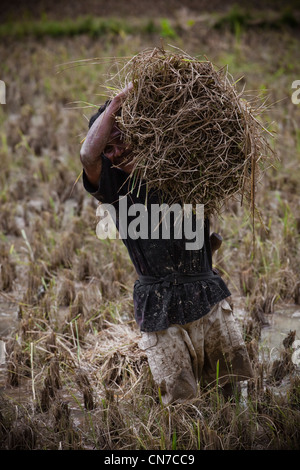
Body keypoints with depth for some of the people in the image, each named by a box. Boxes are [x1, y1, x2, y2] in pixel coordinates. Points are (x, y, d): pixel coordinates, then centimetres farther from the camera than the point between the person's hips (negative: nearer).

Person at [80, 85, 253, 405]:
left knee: (235, 384, 11)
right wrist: (118, 101, -17)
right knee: (179, 398, -2)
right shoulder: (114, 183, 0)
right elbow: (88, 155, -21)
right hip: (160, 308, -3)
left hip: (209, 297, 3)